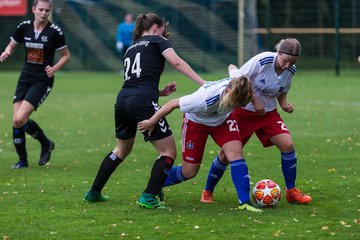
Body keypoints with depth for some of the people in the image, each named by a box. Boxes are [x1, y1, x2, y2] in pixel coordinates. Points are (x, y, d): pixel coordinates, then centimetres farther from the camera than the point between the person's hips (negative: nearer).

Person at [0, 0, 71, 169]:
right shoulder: (24, 27, 0)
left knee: (20, 119, -18)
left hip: (43, 81, -5)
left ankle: (46, 144, 6)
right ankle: (22, 160, 15)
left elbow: (66, 55, 1)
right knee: (16, 121, -2)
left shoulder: (55, 31, -10)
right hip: (25, 78, 5)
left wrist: (54, 69, -16)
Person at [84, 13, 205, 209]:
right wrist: (203, 83, -14)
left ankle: (94, 193, 33)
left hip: (122, 100, 7)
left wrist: (162, 92, 20)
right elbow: (176, 62, -9)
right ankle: (148, 197, -8)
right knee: (168, 151, 3)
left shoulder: (131, 48, 28)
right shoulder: (157, 41, 8)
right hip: (142, 103, -7)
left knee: (121, 150, 28)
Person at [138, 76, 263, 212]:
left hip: (222, 119, 4)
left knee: (235, 152, -21)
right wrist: (151, 122, -18)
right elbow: (173, 104, -31)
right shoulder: (205, 100, -45)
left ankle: (244, 202, -17)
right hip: (196, 121, -4)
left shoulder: (240, 88, -33)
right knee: (189, 172, 2)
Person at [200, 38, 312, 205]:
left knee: (287, 144, -15)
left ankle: (291, 192, -1)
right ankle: (207, 192, 20)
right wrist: (254, 100, -24)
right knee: (226, 155, -2)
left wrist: (285, 105, -9)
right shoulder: (262, 60, -24)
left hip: (268, 113, 4)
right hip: (243, 111, -4)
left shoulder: (290, 71, -7)